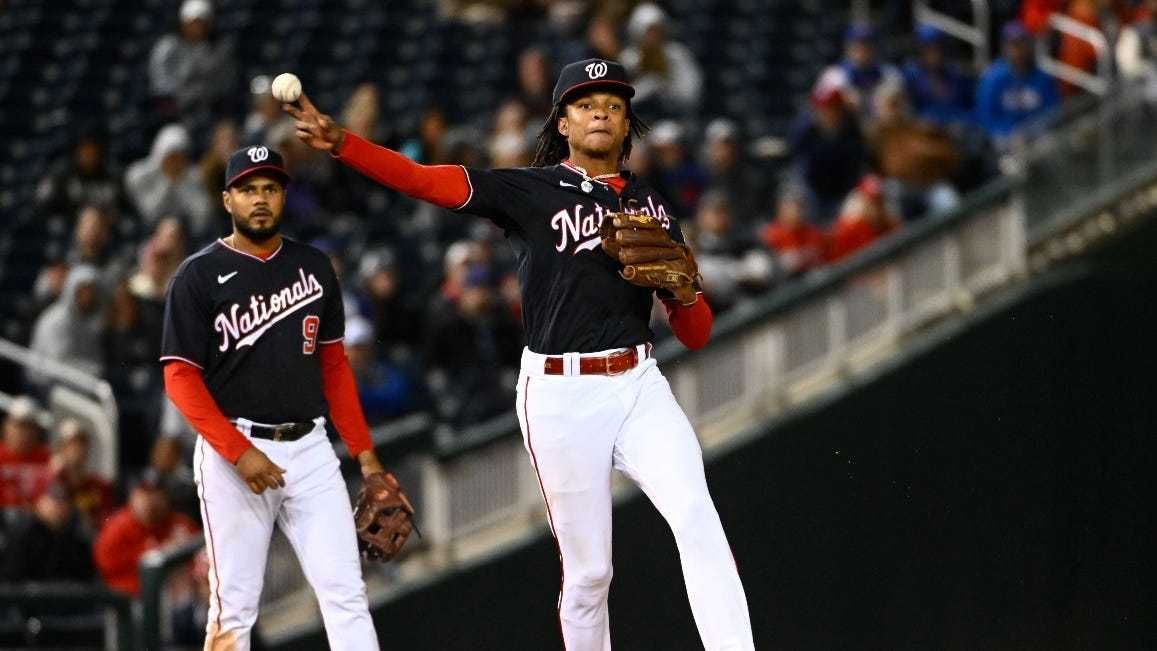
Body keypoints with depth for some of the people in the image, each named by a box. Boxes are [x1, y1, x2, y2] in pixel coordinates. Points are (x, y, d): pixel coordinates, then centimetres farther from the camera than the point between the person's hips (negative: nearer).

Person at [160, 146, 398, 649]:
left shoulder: (313, 267, 12)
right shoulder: (199, 276, -1)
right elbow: (180, 378, -6)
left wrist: (364, 453, 10)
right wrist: (239, 452, -16)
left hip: (309, 449, 4)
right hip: (231, 450, -4)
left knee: (344, 589, -6)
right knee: (234, 606, -3)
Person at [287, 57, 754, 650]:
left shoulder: (651, 208, 13)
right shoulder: (529, 193, 1)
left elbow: (695, 335, 13)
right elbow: (422, 180, -13)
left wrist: (685, 289, -10)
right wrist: (338, 142, -28)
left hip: (639, 387, 3)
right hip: (560, 395, -3)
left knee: (697, 521, -21)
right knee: (587, 570, 0)